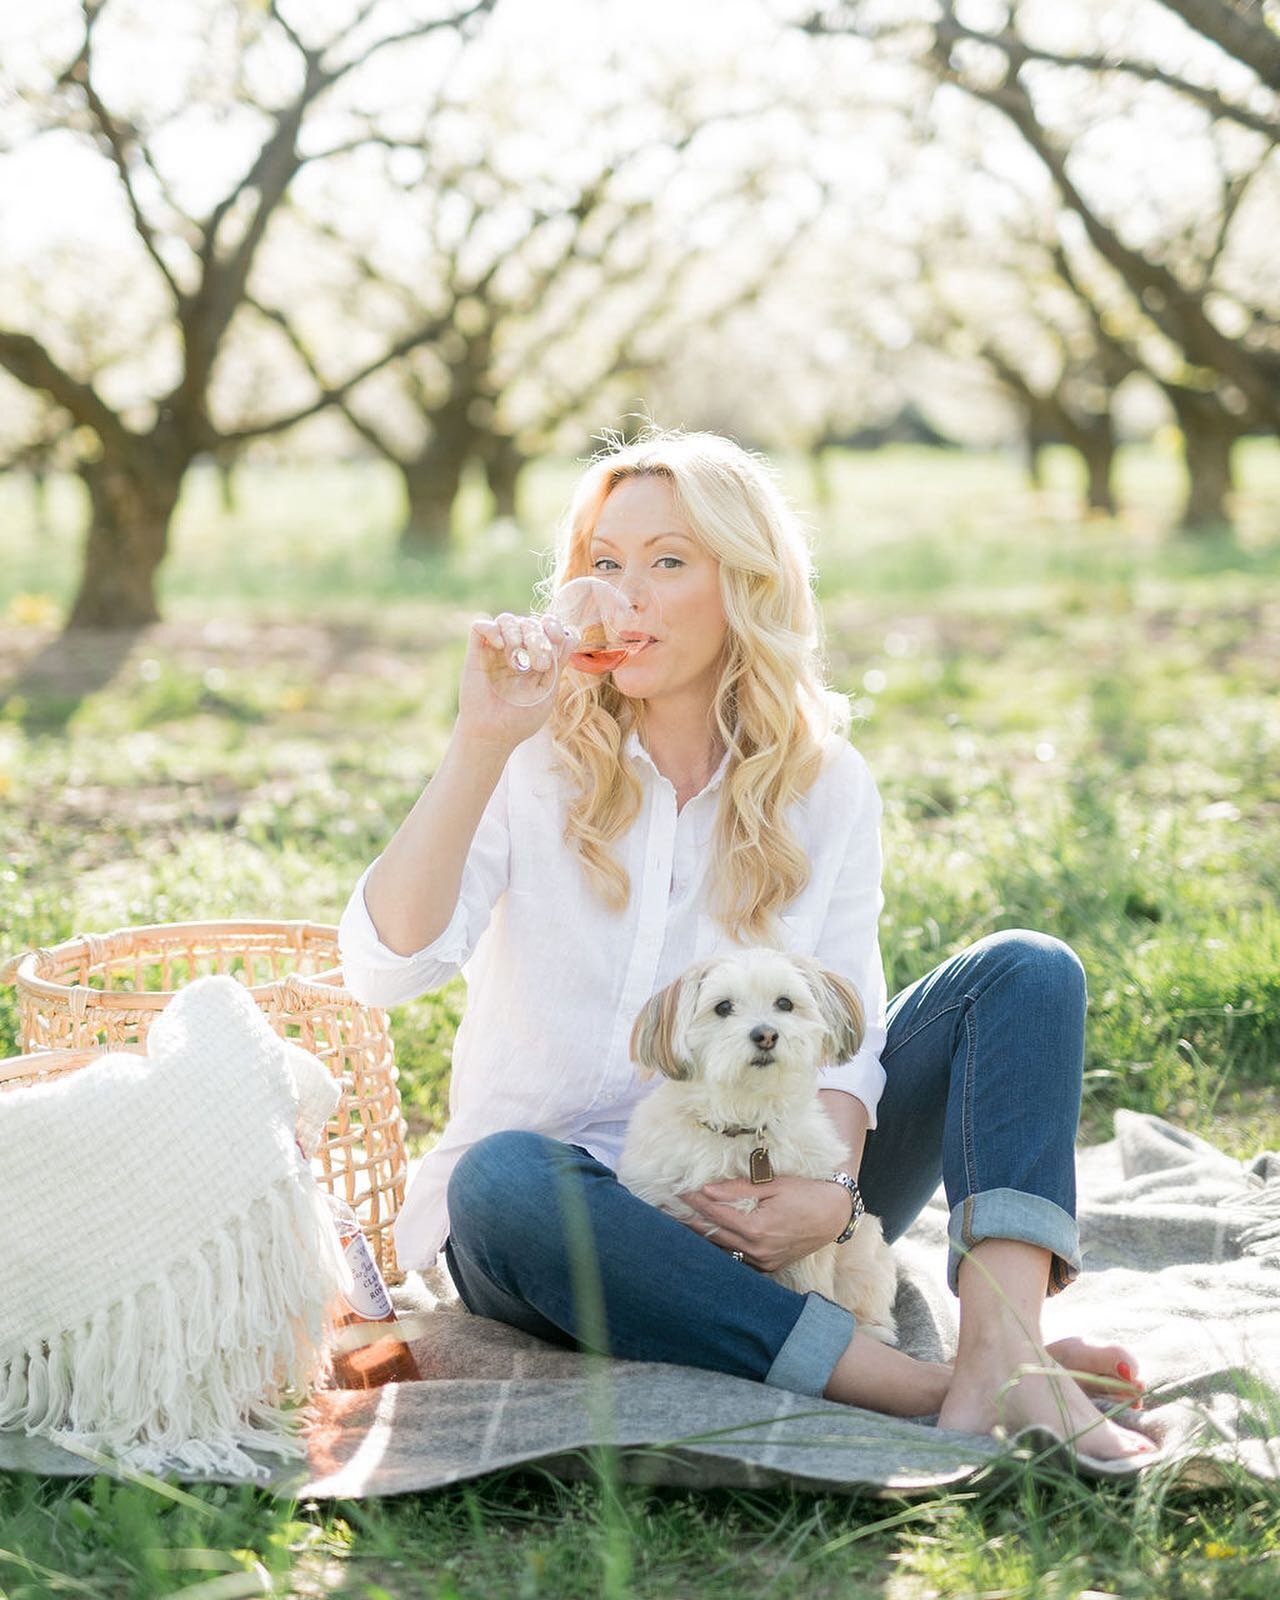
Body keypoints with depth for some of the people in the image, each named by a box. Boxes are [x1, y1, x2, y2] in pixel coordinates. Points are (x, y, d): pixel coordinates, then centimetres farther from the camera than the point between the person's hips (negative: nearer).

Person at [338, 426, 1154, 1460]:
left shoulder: (826, 786, 3)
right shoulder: (537, 763, -3)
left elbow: (838, 1027, -4)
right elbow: (383, 967, -17)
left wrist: (826, 1189, -23)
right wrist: (480, 744, -25)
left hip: (755, 1205, 3)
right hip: (559, 1220, -2)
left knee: (1027, 971, -11)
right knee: (503, 1180, -38)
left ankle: (1000, 1355, -33)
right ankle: (921, 1387, -37)